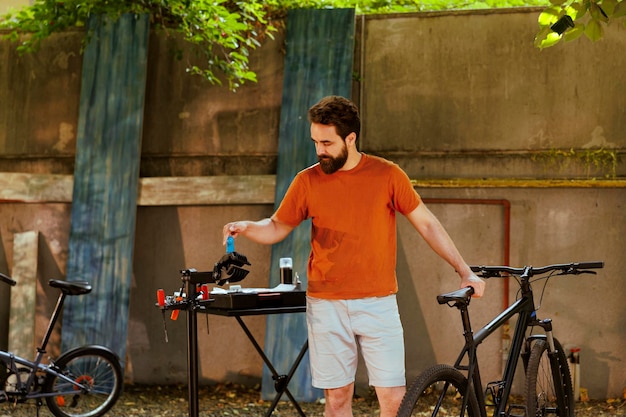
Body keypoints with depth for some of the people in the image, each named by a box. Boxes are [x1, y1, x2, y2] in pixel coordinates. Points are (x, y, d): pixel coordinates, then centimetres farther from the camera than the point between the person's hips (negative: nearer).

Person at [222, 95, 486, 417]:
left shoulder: (387, 175, -2)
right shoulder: (307, 181, 2)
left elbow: (426, 224, 4)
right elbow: (277, 228, 11)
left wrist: (464, 271, 3)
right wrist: (247, 227, -10)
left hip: (377, 303, -1)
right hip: (326, 305, 1)